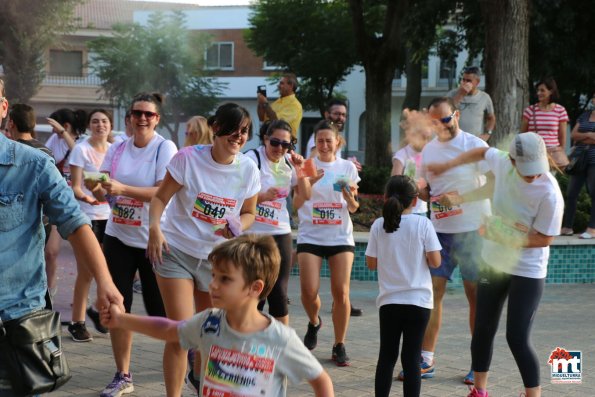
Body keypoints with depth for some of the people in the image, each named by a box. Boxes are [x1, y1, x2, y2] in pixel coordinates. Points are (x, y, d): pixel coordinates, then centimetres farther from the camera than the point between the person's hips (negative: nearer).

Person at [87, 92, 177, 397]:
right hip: (118, 237, 4)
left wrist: (122, 188, -29)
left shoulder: (165, 148, -9)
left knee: (160, 310, 4)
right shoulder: (116, 150, 5)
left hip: (153, 240, -4)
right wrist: (96, 188, -18)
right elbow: (104, 195, 5)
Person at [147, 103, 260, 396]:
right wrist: (154, 227, -25)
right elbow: (161, 197, -7)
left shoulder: (248, 169, -4)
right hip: (176, 251, -4)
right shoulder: (188, 158, -13)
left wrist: (238, 226, -14)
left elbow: (249, 213, 8)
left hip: (216, 257, 4)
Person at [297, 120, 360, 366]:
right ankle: (314, 323, 22)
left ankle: (339, 346, 7)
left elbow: (353, 208, 10)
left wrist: (349, 194, -11)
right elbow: (297, 204, -2)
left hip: (340, 236, 1)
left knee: (341, 292, -7)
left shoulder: (347, 167, 8)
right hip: (310, 235, -1)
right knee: (309, 291, -11)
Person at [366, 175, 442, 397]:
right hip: (418, 300, -2)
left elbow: (371, 264, 0)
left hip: (389, 301, 2)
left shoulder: (379, 225, -3)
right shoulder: (423, 224, -8)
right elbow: (435, 261, -9)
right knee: (411, 358, 2)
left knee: (386, 356, 13)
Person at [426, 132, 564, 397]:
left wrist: (505, 238, -22)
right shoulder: (503, 163, -12)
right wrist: (448, 165, 13)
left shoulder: (550, 194, -26)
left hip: (527, 273, -6)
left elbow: (545, 238, -18)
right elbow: (482, 152, 11)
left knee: (517, 338, -11)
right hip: (493, 263, 6)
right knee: (483, 329, 14)